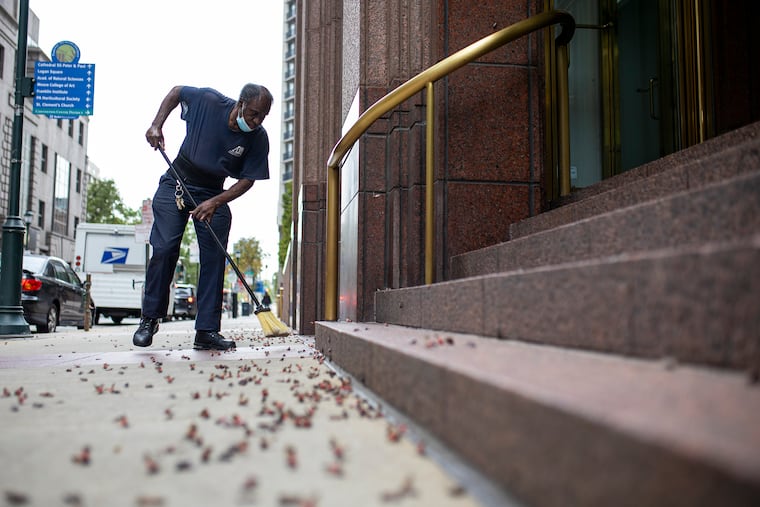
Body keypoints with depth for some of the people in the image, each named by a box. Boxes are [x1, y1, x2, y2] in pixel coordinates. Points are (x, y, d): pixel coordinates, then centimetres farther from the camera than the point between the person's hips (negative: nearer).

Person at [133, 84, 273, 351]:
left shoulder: (259, 139, -15)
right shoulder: (209, 101, -17)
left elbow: (247, 180, -10)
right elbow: (176, 91, 2)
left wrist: (215, 202, -24)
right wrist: (156, 125, -9)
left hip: (213, 195, 1)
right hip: (176, 185, -1)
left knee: (214, 258, -8)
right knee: (164, 250, -12)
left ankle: (207, 331, -3)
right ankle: (149, 319, 3)